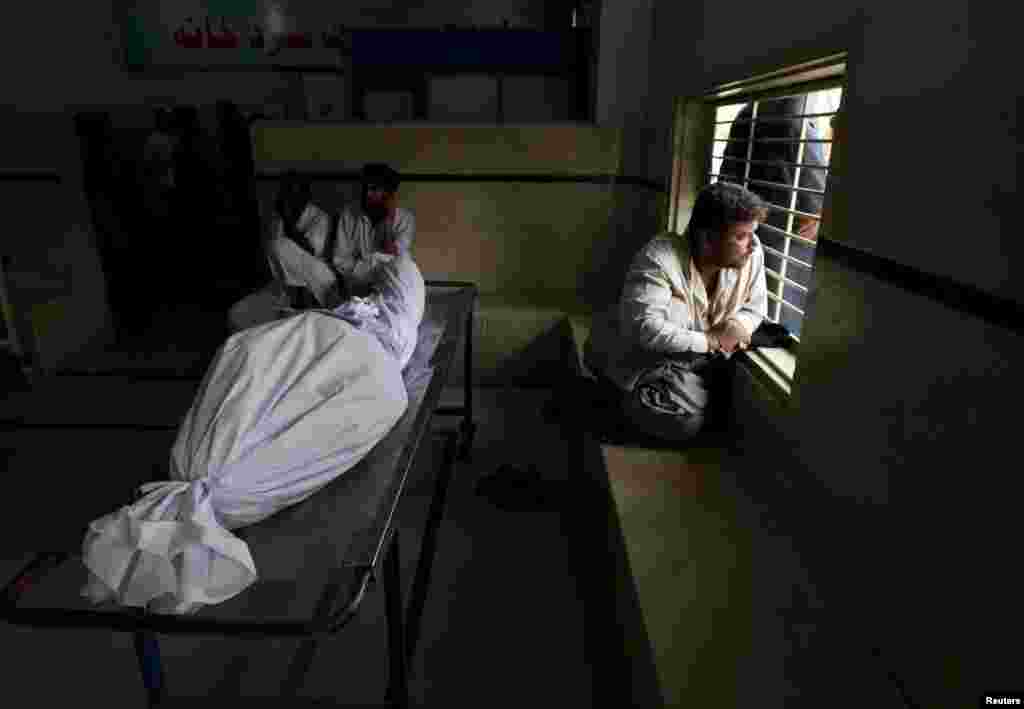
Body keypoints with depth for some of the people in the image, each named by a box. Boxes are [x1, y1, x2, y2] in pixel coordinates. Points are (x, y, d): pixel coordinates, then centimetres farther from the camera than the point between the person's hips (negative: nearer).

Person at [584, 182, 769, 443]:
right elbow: (645, 329, -34)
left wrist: (738, 325, -19)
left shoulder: (751, 252, -8)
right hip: (645, 361, -7)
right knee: (683, 421, -25)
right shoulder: (660, 257, -27)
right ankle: (630, 400, 7)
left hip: (698, 363, 7)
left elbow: (755, 306, 5)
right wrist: (710, 341, -28)